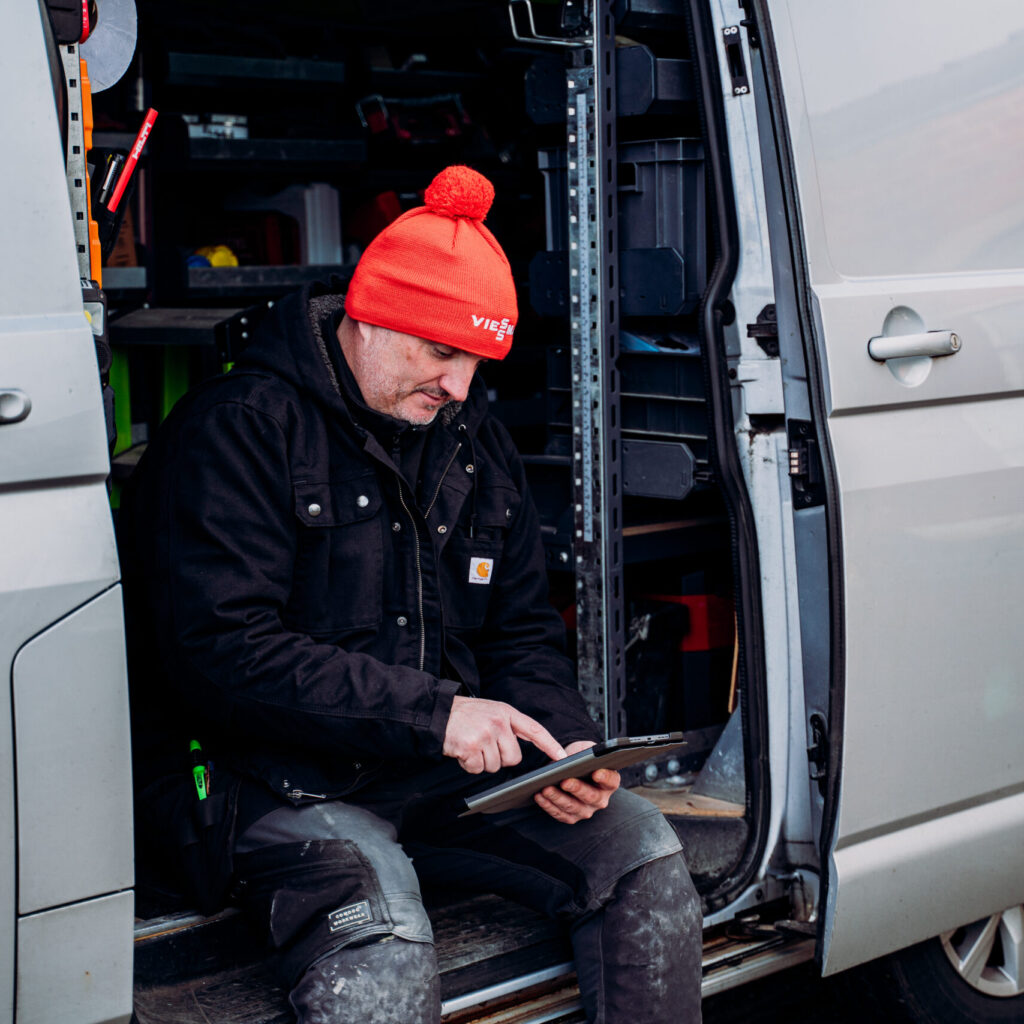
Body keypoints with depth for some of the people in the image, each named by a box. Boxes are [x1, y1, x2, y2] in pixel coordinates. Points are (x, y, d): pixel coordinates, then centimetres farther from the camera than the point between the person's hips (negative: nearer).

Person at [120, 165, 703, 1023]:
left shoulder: (476, 442, 13)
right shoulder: (239, 430, -11)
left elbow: (522, 633, 18)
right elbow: (220, 650, -21)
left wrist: (562, 742, -5)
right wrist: (433, 712, -24)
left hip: (443, 773, 7)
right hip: (271, 783, -7)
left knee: (643, 849, -9)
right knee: (381, 943, -37)